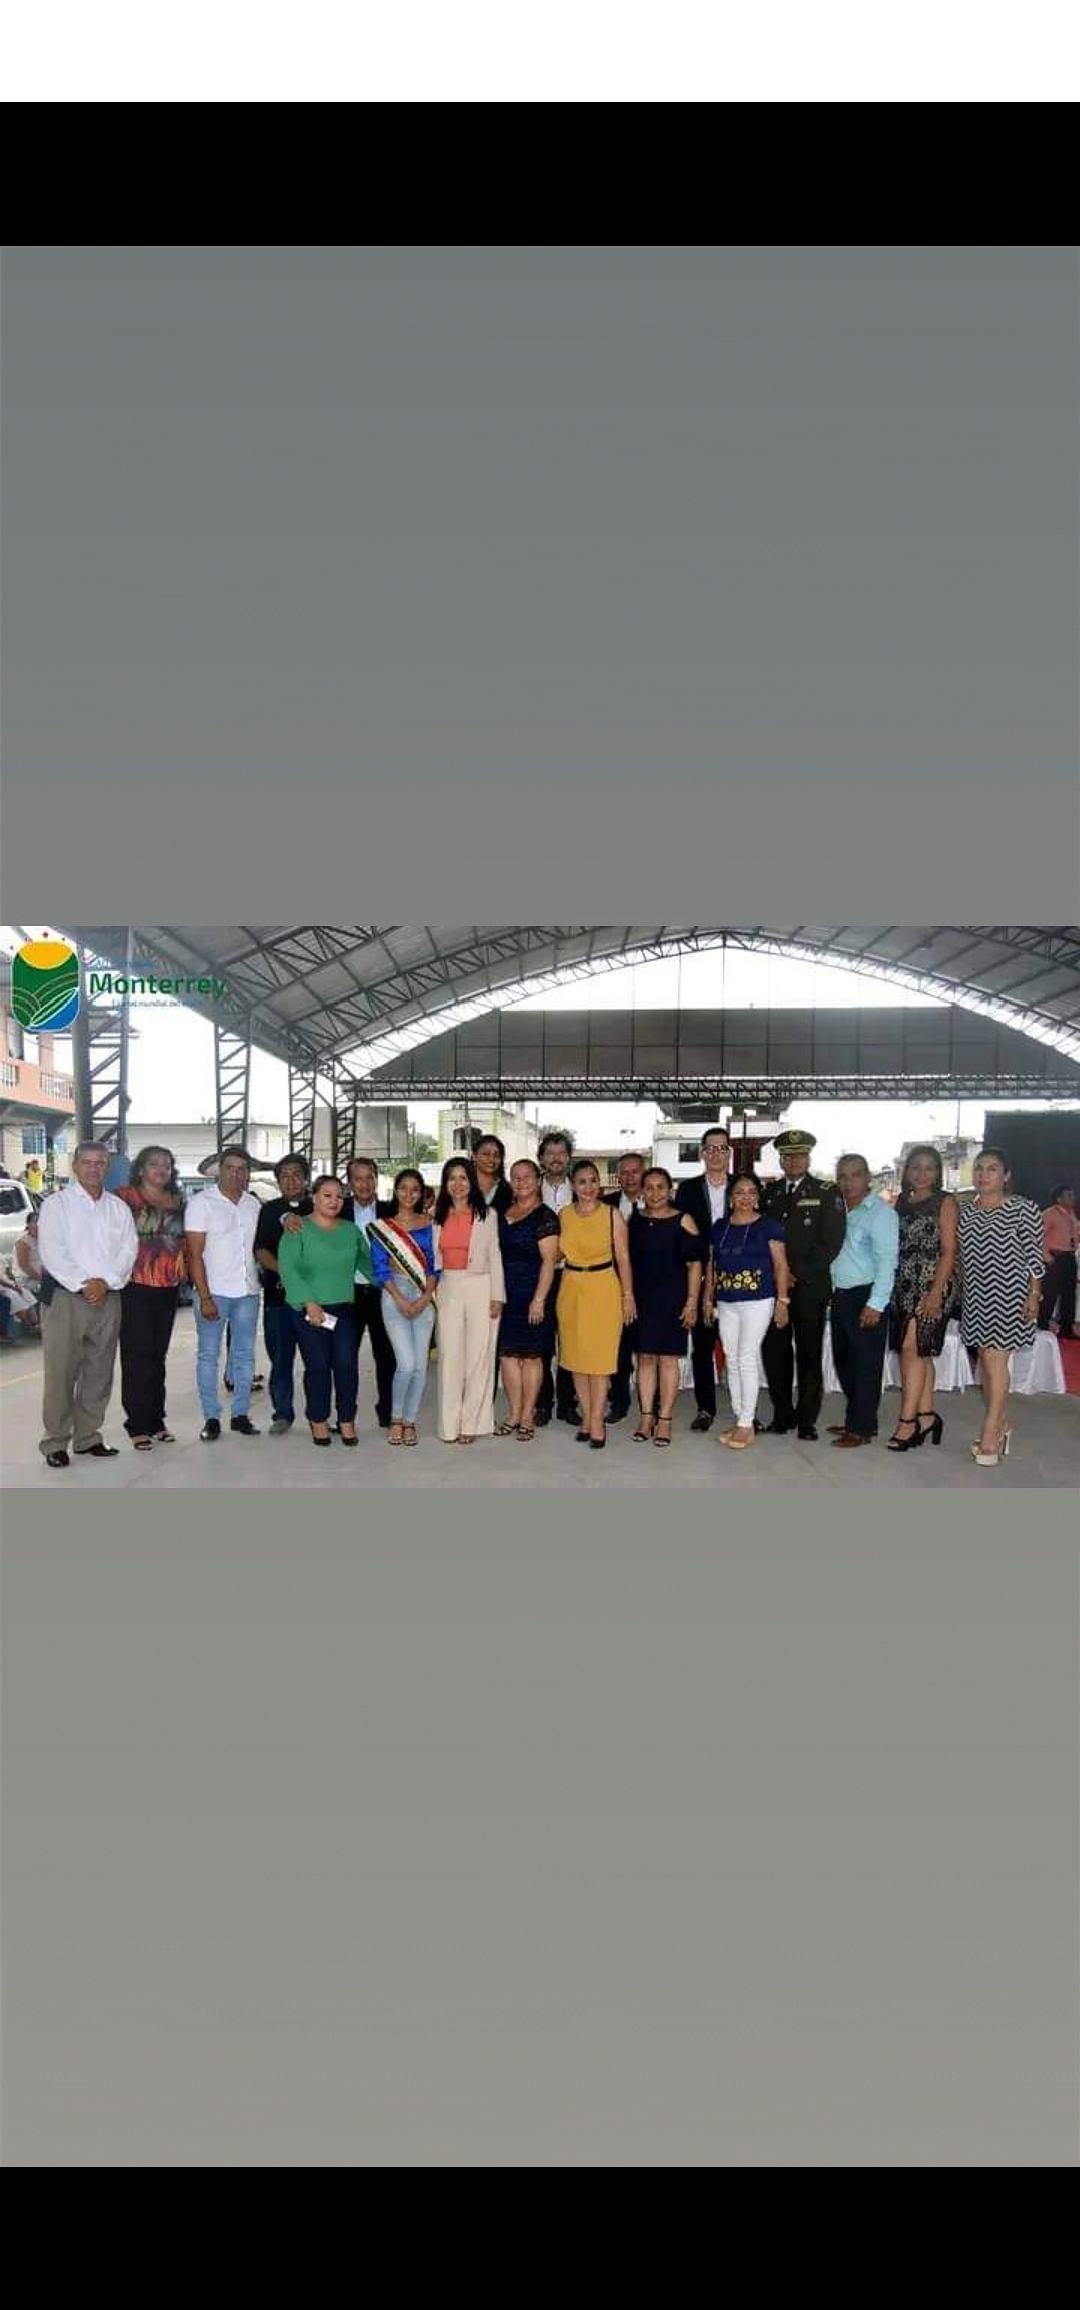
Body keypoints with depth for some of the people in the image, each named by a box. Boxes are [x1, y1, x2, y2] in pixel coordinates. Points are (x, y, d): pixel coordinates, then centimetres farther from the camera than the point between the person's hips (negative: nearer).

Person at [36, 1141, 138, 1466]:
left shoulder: (118, 1207, 14)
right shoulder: (56, 1204, 2)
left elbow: (128, 1249, 4)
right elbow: (52, 1251, -9)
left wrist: (105, 1282, -11)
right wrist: (84, 1284, -16)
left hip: (108, 1297, 4)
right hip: (64, 1296, -4)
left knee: (99, 1372, 7)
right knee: (61, 1373, -5)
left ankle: (88, 1437, 17)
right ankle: (55, 1442, 1)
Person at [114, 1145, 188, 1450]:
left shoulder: (177, 1202, 14)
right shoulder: (125, 1197, -4)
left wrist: (184, 1269, 11)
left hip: (168, 1288, 6)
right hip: (135, 1287, -6)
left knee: (158, 1356, 12)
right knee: (137, 1356, -4)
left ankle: (156, 1420, 19)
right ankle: (138, 1425, 2)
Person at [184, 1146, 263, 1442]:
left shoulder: (254, 1204, 10)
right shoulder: (202, 1202, -5)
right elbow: (195, 1254, -9)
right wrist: (205, 1297, -14)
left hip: (247, 1292, 5)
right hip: (214, 1292, -4)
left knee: (245, 1355, 8)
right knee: (209, 1355, 1)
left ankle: (241, 1414, 16)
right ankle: (211, 1418, 7)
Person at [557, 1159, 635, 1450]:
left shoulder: (612, 1215, -4)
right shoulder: (564, 1215, 5)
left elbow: (623, 1257, -2)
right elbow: (557, 1253, 11)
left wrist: (628, 1295, -4)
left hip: (603, 1288, -3)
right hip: (571, 1289, 4)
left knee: (600, 1357, -3)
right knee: (576, 1356, 7)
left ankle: (597, 1420, 3)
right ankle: (587, 1417, 17)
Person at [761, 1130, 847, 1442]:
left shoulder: (827, 1194, 1)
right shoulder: (769, 1194, 14)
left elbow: (831, 1242, -6)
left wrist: (797, 1273, -10)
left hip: (810, 1286, -3)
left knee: (809, 1354, 1)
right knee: (774, 1352, 2)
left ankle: (807, 1420, 8)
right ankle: (782, 1415, 14)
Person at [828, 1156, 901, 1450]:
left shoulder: (880, 1212, -10)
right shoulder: (838, 1210, 12)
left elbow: (886, 1261, -16)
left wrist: (876, 1304, -20)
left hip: (866, 1297, -7)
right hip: (840, 1296, 8)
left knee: (865, 1366, 0)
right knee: (844, 1362, 14)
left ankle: (861, 1429, 7)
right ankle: (856, 1420, 26)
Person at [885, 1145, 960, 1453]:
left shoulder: (945, 1203, -2)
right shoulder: (901, 1202, 13)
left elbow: (949, 1251, -7)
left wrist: (936, 1293, -15)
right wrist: (888, 1287, 3)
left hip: (932, 1284, -6)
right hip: (904, 1285, 6)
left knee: (911, 1348, -12)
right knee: (920, 1352, 9)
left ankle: (907, 1421, -10)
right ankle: (926, 1416, 15)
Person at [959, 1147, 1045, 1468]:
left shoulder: (1023, 1209, -7)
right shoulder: (967, 1211, 10)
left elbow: (1034, 1255, -7)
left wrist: (1034, 1294, -10)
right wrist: (962, 1291, 15)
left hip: (1008, 1293, -6)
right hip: (976, 1296, 6)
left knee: (995, 1359, -10)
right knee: (985, 1359, 9)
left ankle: (990, 1435, -9)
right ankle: (1002, 1424, 23)